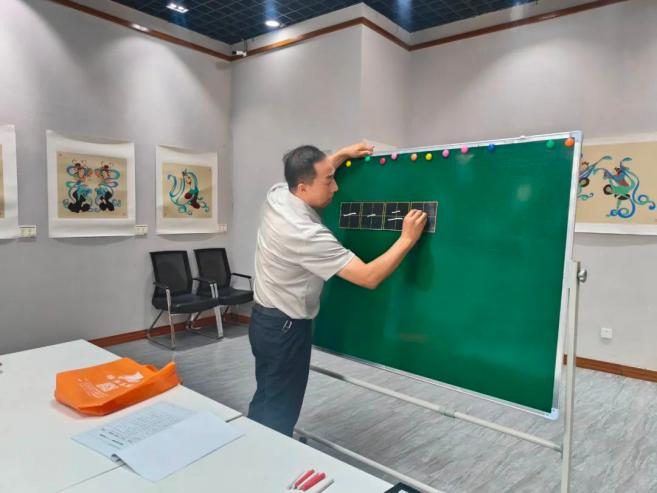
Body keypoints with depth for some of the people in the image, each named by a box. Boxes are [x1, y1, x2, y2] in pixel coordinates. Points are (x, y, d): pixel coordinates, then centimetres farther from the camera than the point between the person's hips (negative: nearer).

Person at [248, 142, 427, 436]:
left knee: (265, 400, 23)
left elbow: (311, 173, 20)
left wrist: (343, 155, 18)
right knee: (280, 411, 7)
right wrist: (408, 239, -20)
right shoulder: (307, 234, -30)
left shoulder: (276, 195, -5)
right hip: (286, 327, -9)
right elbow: (369, 277, -28)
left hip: (265, 319, 9)